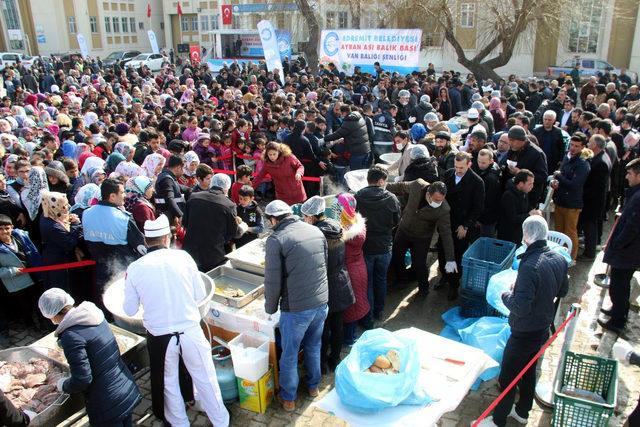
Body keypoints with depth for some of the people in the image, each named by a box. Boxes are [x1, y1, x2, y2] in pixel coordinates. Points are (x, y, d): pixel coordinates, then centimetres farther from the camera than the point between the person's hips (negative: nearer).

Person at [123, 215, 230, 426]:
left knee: (168, 383, 22)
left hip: (159, 337, 1)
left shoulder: (134, 269, -7)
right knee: (205, 379, 16)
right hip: (190, 332, 0)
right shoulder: (183, 257, -8)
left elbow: (129, 310, 3)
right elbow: (200, 294, 0)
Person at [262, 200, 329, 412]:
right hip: (322, 303, 6)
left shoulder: (276, 240, -17)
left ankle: (288, 398, 31)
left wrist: (270, 307, 2)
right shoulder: (316, 231, 2)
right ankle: (313, 386, 44)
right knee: (314, 347, 25)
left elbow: (273, 281, -14)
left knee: (289, 354, 14)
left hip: (296, 309, -5)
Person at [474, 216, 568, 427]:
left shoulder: (529, 267, -32)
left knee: (507, 377, 10)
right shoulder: (559, 259, -7)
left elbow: (521, 308, -30)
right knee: (528, 370, 26)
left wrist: (506, 295, -13)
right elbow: (562, 291, 10)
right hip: (544, 328, 8)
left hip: (525, 333, -8)